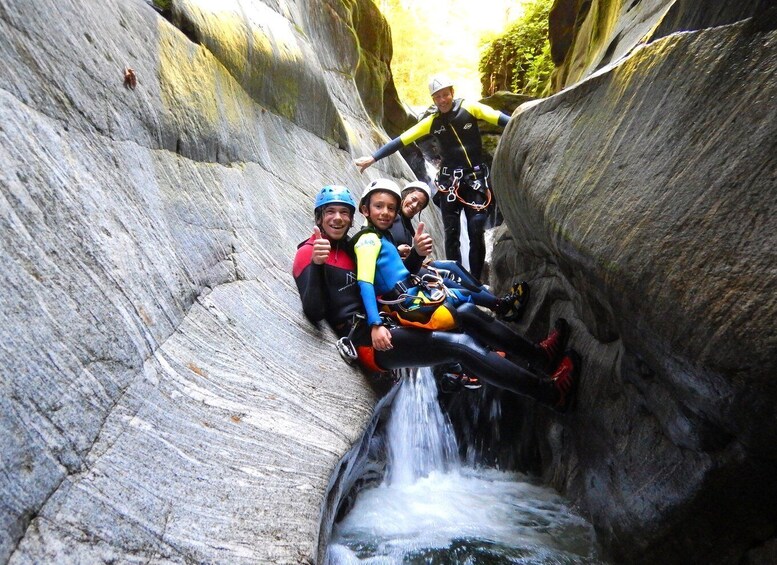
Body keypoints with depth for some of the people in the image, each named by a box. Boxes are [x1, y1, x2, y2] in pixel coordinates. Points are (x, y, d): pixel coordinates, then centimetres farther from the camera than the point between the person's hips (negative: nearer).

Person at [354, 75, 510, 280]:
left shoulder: (469, 108, 0)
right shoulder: (432, 121, 5)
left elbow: (499, 118, -9)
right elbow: (401, 140, 2)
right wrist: (373, 158, -2)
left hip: (475, 178, -2)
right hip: (449, 181, 2)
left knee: (477, 232, -6)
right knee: (452, 234, 2)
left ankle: (476, 280, 3)